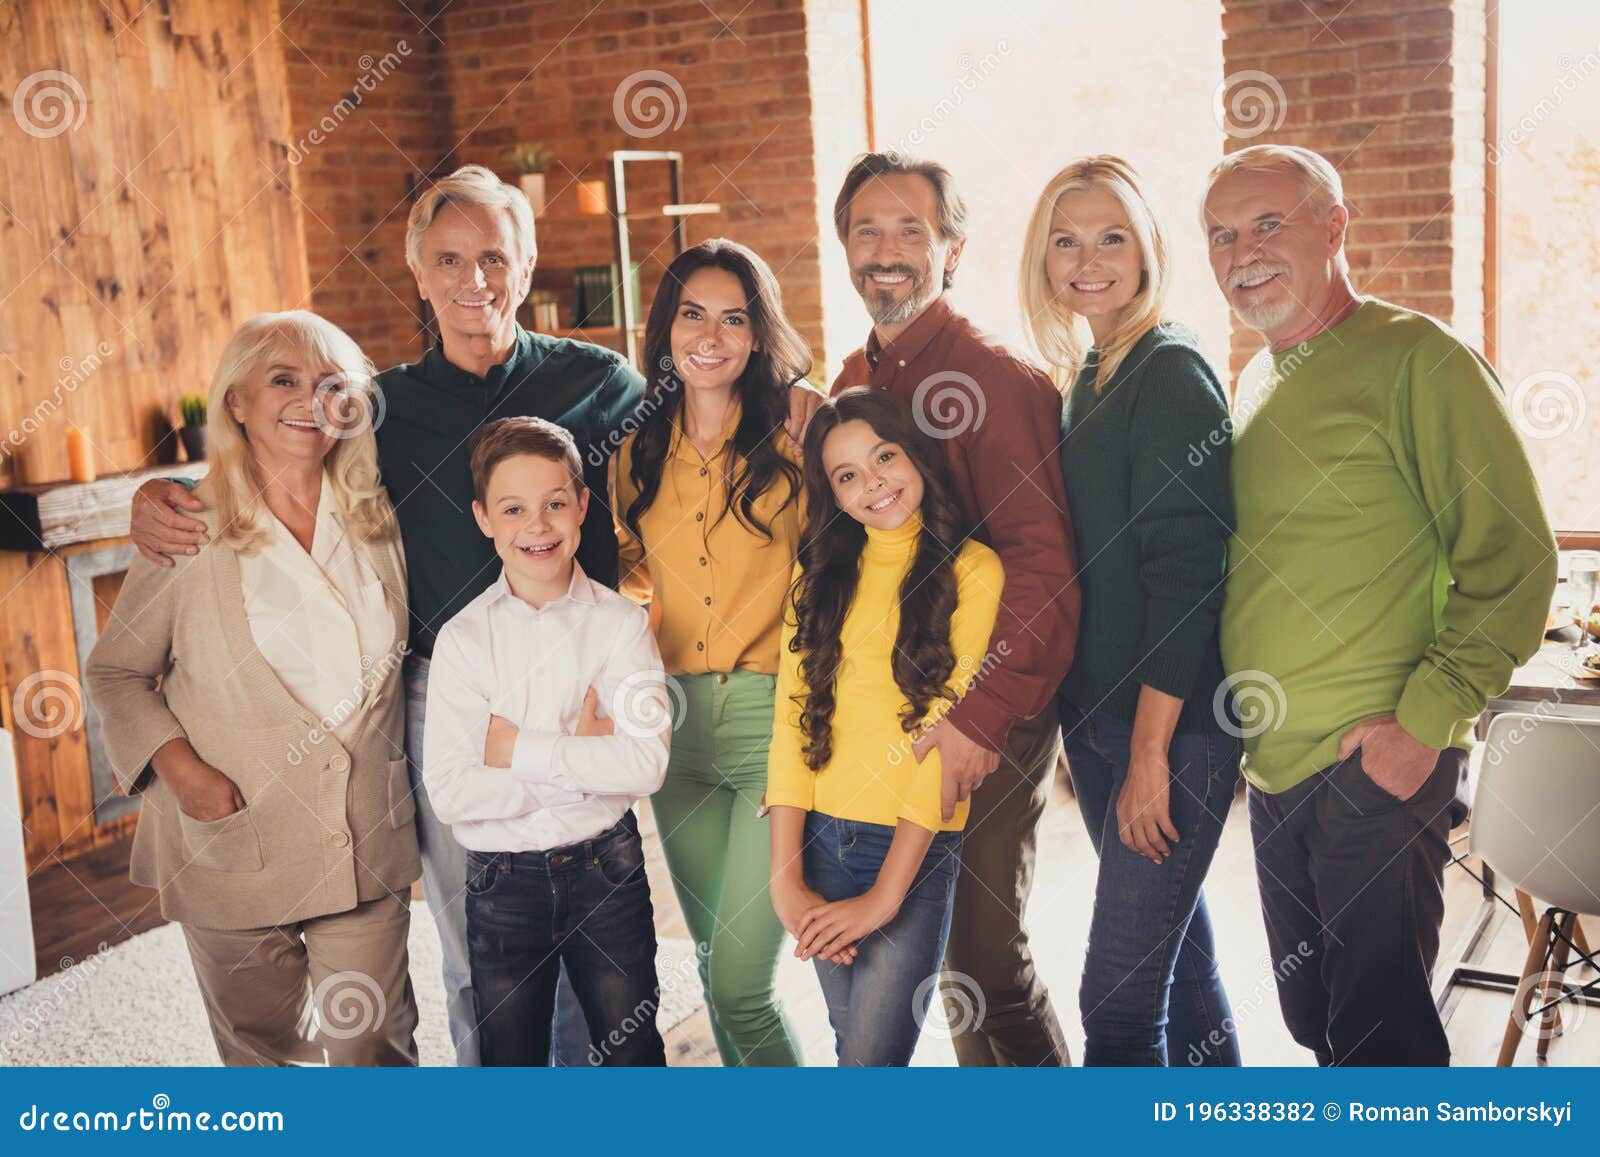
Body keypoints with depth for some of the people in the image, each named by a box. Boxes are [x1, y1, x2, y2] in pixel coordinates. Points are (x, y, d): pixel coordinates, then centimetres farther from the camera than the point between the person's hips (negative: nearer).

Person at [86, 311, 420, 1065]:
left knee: (374, 1047, 6)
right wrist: (178, 767, -13)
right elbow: (115, 670, 2)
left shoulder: (378, 522, 3)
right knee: (263, 1053, 14)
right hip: (233, 845, -1)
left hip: (368, 849, 2)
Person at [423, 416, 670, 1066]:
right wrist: (583, 768, -15)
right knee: (511, 1060, 15)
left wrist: (521, 748, -16)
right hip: (502, 883, 1)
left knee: (632, 1054, 12)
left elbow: (646, 763, -17)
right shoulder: (463, 638, -6)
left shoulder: (622, 623, -6)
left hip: (607, 870, 0)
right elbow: (448, 792, -14)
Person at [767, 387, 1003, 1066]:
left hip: (916, 851, -4)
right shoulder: (820, 571, 8)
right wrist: (785, 879, -8)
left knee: (871, 1058, -8)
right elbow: (794, 716, 1)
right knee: (849, 1036, 14)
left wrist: (885, 896, -13)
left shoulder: (972, 570, -6)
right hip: (818, 836, 4)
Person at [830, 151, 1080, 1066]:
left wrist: (983, 717, -24)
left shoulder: (1000, 378, -11)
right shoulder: (852, 385, 11)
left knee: (982, 958, -2)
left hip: (987, 727, -7)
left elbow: (1043, 567, -18)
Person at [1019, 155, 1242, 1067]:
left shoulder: (1171, 370, -12)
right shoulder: (1086, 378, 13)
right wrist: (1081, 722, 13)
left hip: (1174, 720, -8)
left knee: (1120, 994, -6)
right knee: (1177, 951, 19)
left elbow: (1186, 569, -18)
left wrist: (1152, 749, -19)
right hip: (1096, 712, 9)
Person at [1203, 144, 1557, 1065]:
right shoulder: (1258, 383, 14)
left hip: (1379, 766, -8)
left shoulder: (1418, 360, -10)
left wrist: (1426, 723, -17)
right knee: (1315, 1021, 17)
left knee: (1380, 1032, 0)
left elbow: (1514, 560, -13)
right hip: (1274, 766, 8)